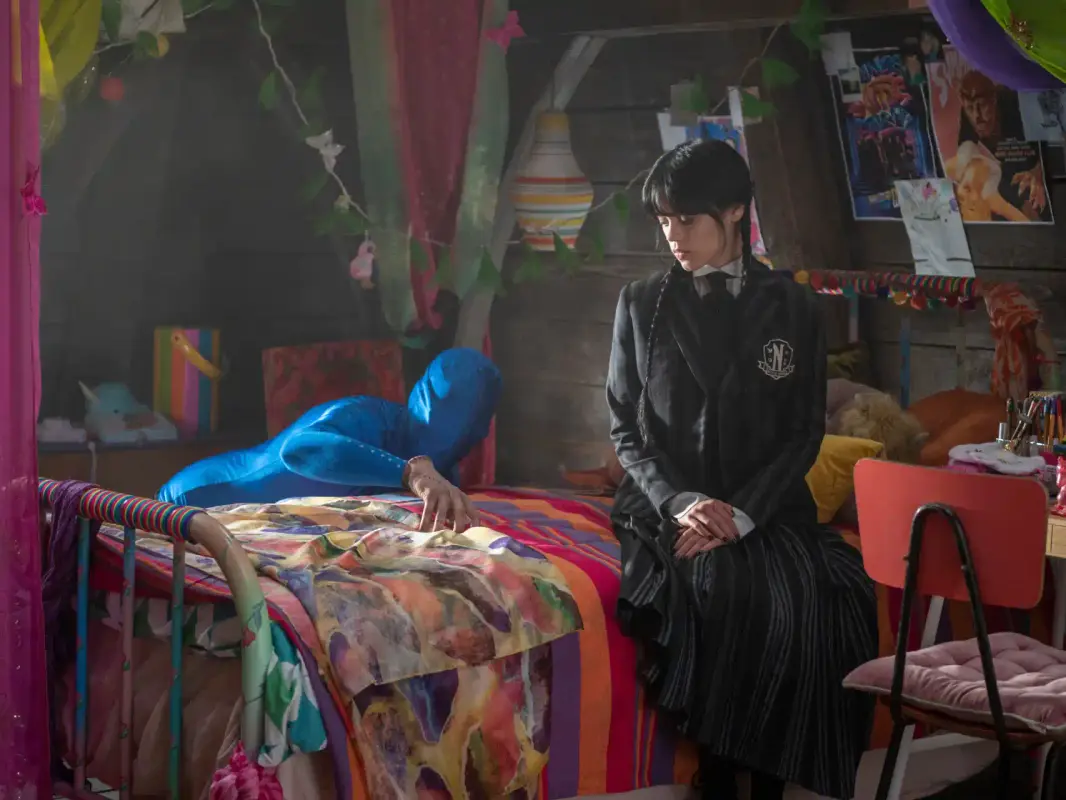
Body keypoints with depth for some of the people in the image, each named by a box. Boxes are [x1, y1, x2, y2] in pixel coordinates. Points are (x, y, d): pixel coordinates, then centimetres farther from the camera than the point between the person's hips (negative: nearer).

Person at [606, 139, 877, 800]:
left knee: (823, 596, -30)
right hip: (669, 505, -1)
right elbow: (626, 429, 5)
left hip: (767, 506, 1)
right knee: (719, 590, -34)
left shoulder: (795, 309, 6)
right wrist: (679, 503, -14)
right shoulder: (641, 305, 6)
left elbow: (805, 434, 2)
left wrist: (742, 513, -14)